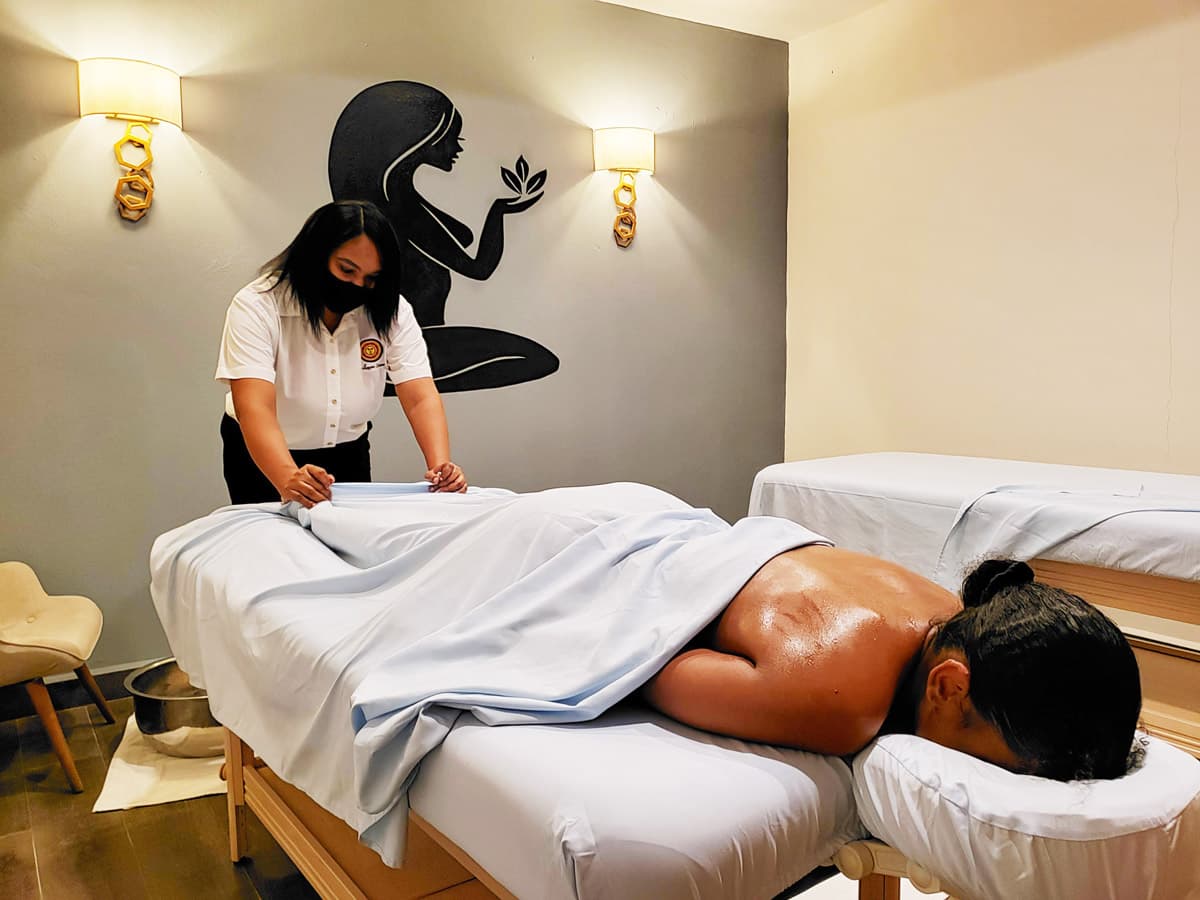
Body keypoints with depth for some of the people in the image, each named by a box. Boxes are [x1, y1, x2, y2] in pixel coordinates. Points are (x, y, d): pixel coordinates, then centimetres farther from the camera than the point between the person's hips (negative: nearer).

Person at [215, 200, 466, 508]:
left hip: (348, 455, 3)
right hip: (262, 457, -3)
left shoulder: (391, 312, -14)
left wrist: (440, 465, -40)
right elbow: (254, 408, -35)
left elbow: (421, 399, -22)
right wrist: (288, 479, -53)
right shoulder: (257, 306, -24)